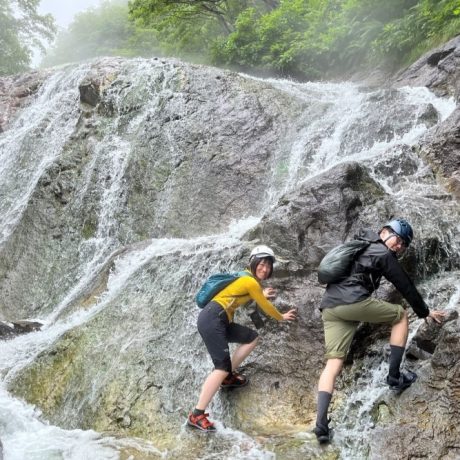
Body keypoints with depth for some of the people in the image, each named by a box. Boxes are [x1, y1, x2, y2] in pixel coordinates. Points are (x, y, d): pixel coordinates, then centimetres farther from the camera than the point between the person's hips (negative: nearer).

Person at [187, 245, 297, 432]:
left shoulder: (246, 277, 21)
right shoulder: (251, 282, -7)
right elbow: (266, 307, 3)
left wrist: (261, 295, 50)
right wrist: (282, 317, 21)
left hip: (218, 320, 10)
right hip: (212, 319, -10)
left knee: (252, 337, 18)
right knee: (222, 367, -18)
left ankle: (228, 376, 17)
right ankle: (196, 415, -22)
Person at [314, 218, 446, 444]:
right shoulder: (385, 255, 6)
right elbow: (405, 286, 12)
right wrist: (425, 312, 24)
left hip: (329, 307, 7)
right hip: (352, 301, -7)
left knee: (333, 364, 1)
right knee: (401, 315, 15)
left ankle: (321, 423, -13)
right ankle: (394, 376, 10)